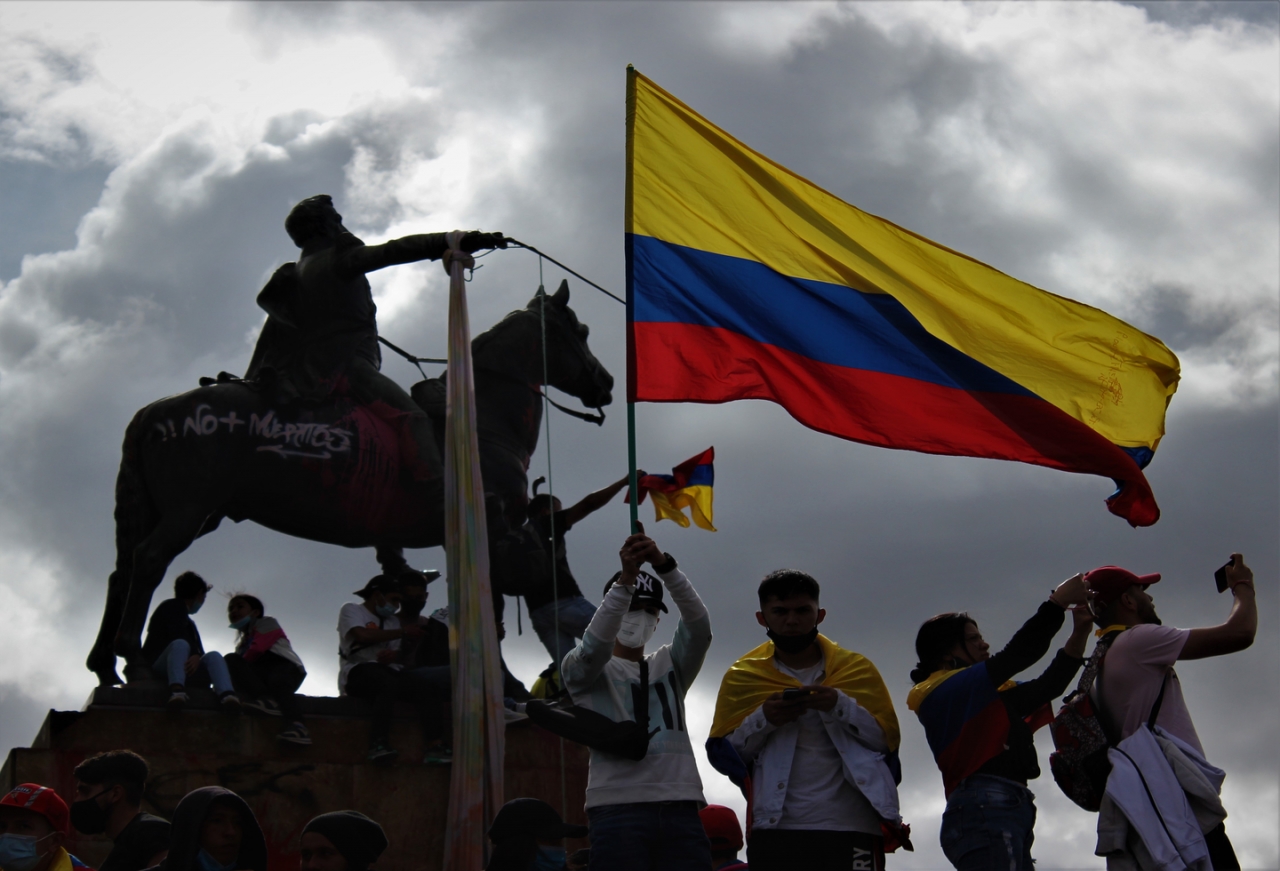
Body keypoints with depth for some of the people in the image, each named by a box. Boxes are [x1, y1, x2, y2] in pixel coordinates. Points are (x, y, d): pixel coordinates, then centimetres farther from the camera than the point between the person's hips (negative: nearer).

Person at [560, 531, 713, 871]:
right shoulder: (581, 668, 12)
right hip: (618, 808, -3)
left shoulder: (670, 665, 21)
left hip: (681, 807, 3)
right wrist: (625, 578, -22)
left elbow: (699, 628, 2)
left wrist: (664, 565, -13)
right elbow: (594, 646, -11)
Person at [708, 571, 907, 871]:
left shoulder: (857, 669, 10)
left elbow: (887, 741, 3)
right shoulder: (742, 677, 10)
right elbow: (722, 754, 6)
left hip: (852, 827, 0)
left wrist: (841, 706, -12)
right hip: (775, 828, 0)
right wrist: (763, 719, -11)